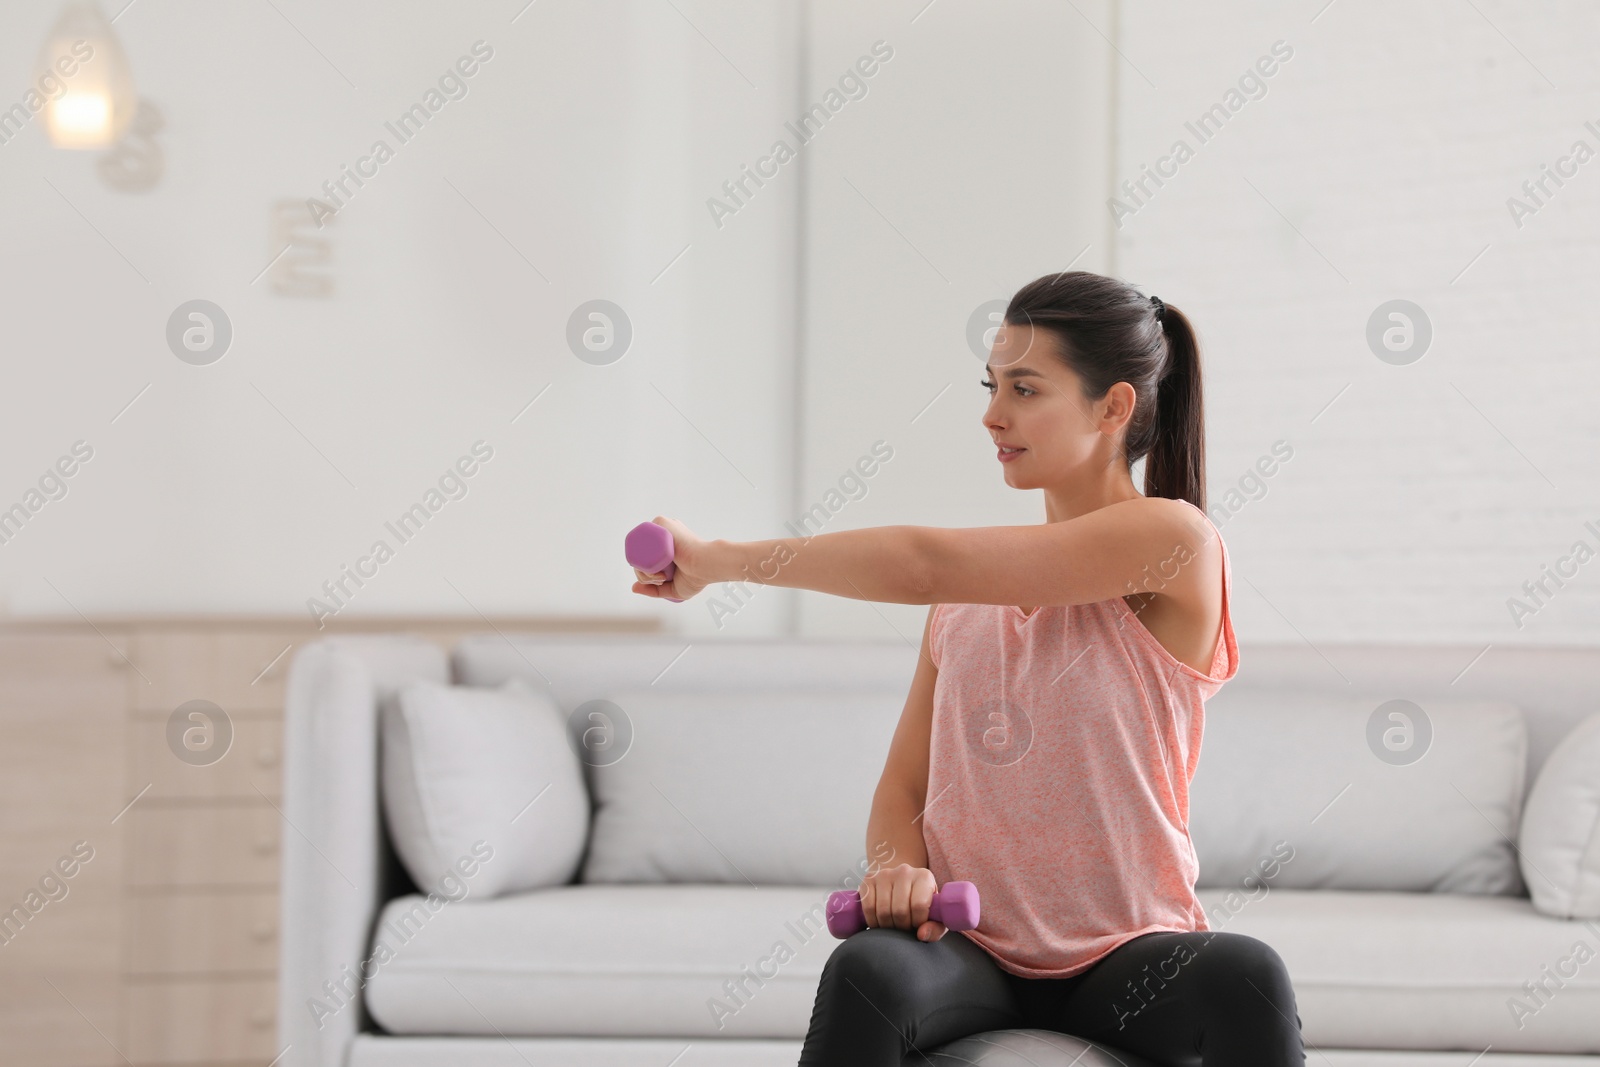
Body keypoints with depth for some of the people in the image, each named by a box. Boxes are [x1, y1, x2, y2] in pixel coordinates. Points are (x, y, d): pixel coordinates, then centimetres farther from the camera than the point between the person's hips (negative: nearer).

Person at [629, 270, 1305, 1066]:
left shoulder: (1173, 540, -7)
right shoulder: (966, 598, 14)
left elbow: (929, 564, -14)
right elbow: (905, 781, 14)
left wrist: (728, 559, -9)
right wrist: (899, 875, -10)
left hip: (1124, 960, -3)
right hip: (975, 952, 3)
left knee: (1244, 975, -37)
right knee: (866, 971, -33)